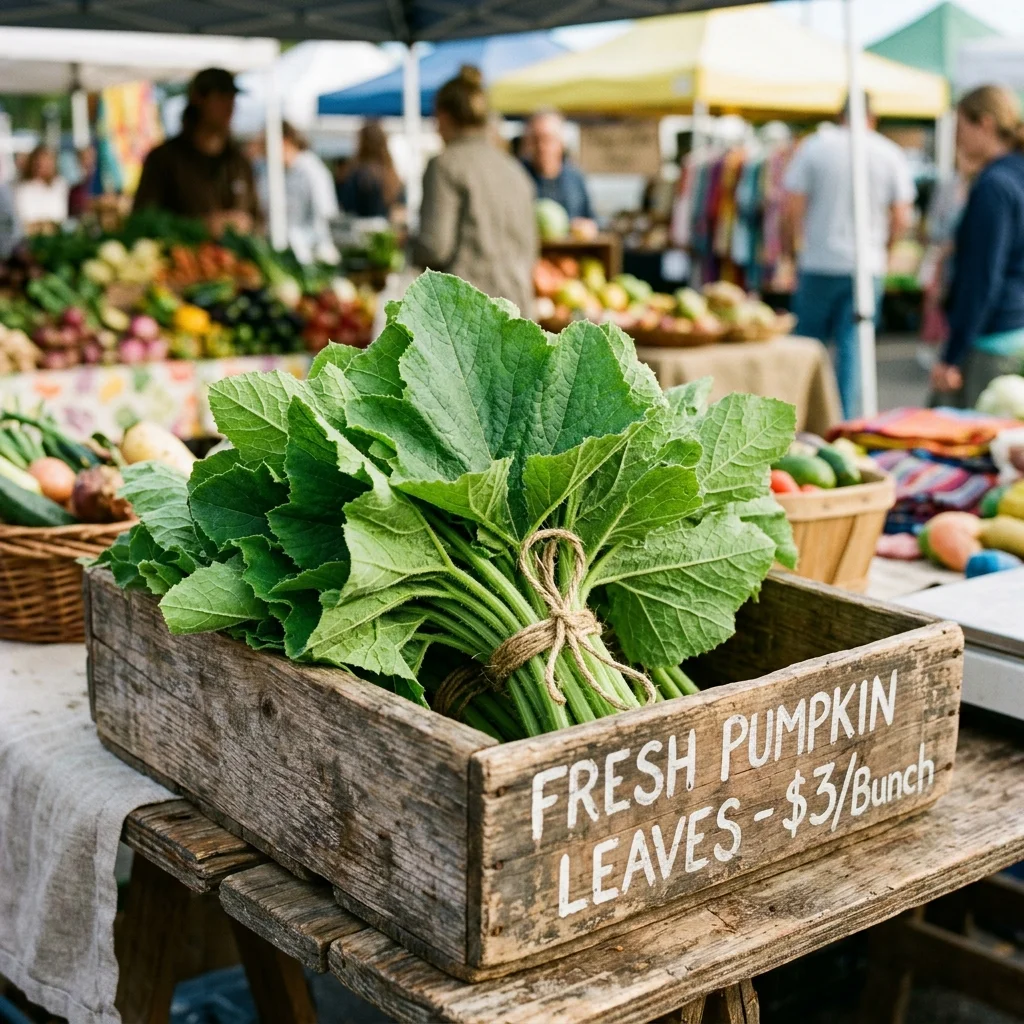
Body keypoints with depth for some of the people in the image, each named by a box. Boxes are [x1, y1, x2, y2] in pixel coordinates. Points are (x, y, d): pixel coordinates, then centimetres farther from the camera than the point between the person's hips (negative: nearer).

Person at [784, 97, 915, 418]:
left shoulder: (814, 147, -2)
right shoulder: (890, 154, 2)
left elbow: (793, 208, -6)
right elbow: (902, 219, 1)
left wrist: (799, 247, 8)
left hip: (818, 263, -1)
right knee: (854, 347, 4)